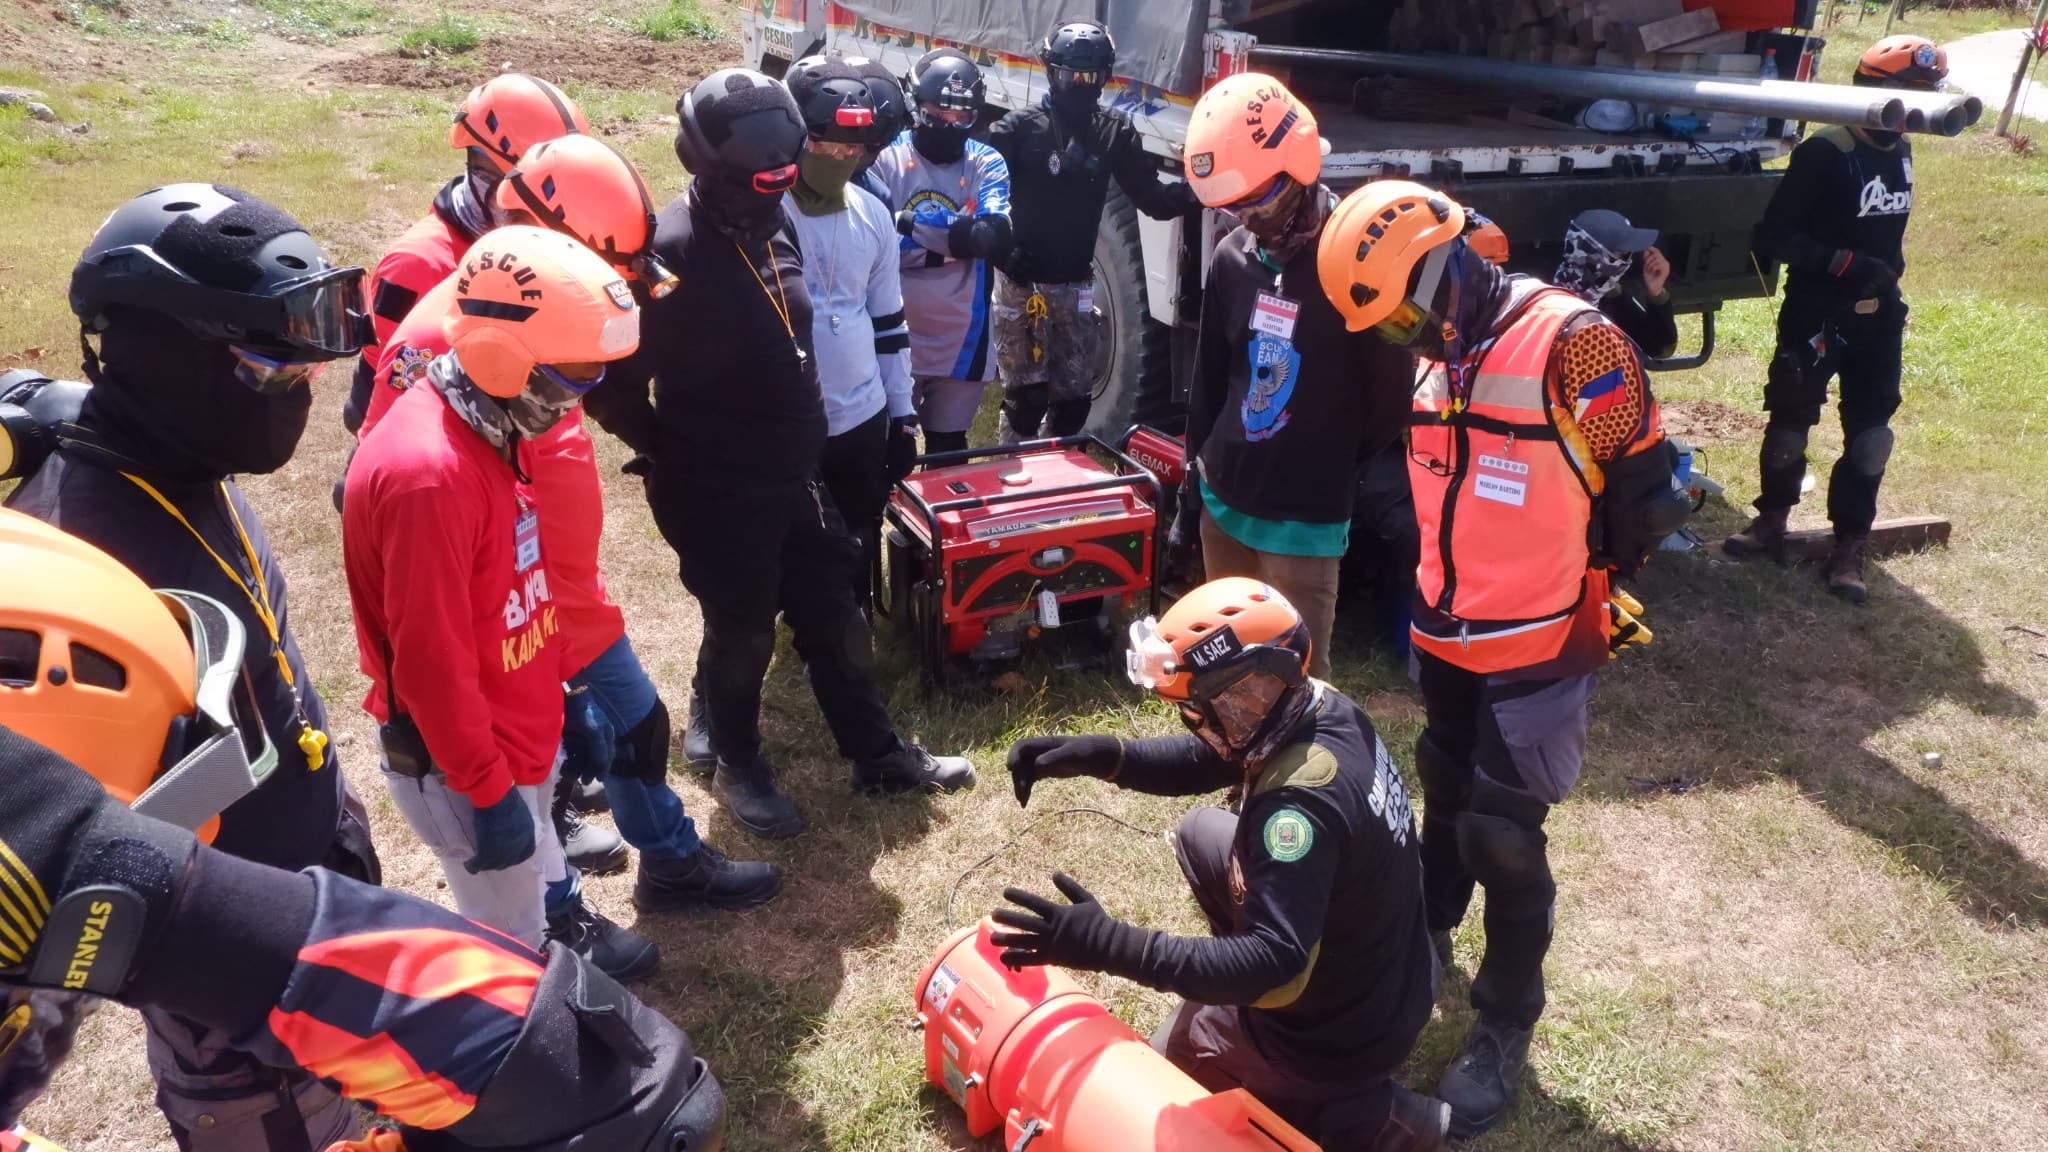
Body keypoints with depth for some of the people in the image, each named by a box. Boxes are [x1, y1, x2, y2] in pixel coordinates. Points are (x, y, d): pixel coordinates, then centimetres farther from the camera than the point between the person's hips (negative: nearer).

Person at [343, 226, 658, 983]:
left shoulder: (493, 430, 0)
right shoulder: (428, 472, -31)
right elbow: (431, 662, -27)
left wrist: (558, 696, 18)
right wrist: (487, 792, -19)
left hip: (519, 732, 9)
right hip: (462, 765, -9)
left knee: (537, 874, 32)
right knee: (514, 947, 11)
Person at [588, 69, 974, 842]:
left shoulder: (773, 227, 6)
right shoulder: (669, 252, -21)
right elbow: (617, 381, -20)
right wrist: (671, 457, -8)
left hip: (792, 479, 7)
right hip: (716, 496, -7)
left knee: (835, 621, 16)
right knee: (742, 635, 10)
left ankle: (877, 754, 32)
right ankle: (736, 766, 33)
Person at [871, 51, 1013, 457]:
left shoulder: (988, 164, 1)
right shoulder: (887, 159, -4)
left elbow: (997, 242, -16)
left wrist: (914, 224, -21)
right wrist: (963, 238, -20)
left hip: (961, 337, 2)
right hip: (897, 336, -2)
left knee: (949, 451, 16)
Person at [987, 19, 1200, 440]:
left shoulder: (1115, 132, 1)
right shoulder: (1020, 126, -8)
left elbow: (1151, 196, 1)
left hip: (1076, 284, 3)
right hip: (1021, 280, -3)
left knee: (1074, 394, 9)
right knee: (1026, 390, 0)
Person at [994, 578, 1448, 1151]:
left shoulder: (1301, 803, -35)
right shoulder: (1320, 705, -9)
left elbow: (1277, 968, -37)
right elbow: (1202, 761, 4)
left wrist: (1109, 945, -41)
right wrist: (1102, 754, -13)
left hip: (1341, 1032, -8)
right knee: (1200, 834, 17)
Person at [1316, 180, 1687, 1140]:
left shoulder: (1571, 344, -21)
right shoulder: (1437, 355, 4)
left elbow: (1644, 495, -14)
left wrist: (1591, 595, -3)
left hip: (1536, 653, -6)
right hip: (1445, 637, 7)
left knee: (1503, 837, 1)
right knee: (1445, 799, 22)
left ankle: (1505, 1027, 21)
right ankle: (1426, 934, 46)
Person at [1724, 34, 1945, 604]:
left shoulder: (1901, 151, 6)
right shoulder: (1824, 153, -16)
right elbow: (1773, 235, -19)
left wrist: (1889, 270, 11)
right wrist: (1848, 263, -24)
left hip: (1878, 316, 6)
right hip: (1816, 315, -6)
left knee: (1870, 431, 6)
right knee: (1790, 420, 8)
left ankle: (1850, 545, 15)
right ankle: (1772, 520, 29)